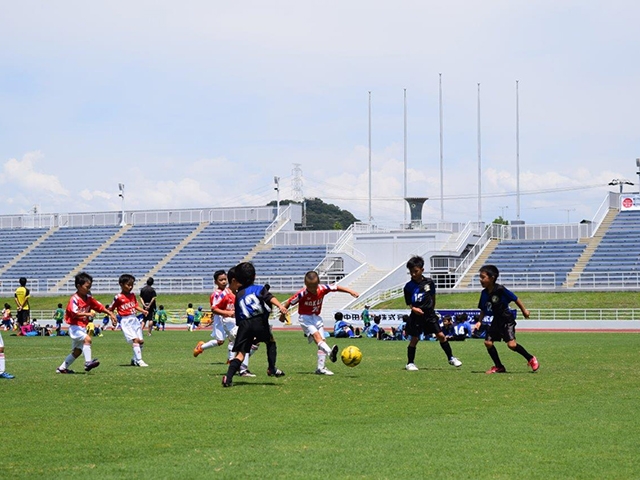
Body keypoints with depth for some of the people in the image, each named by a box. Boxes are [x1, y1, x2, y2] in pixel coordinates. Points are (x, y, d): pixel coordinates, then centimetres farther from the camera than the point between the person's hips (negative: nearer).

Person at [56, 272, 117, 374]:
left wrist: (110, 314, 2)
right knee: (87, 339, -31)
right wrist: (87, 314, -36)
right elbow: (74, 313, -30)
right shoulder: (74, 299, -17)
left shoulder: (88, 298, 6)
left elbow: (99, 306, 9)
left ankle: (62, 368, 24)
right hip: (74, 327, -9)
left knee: (77, 351, 13)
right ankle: (88, 362, -31)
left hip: (82, 328, 9)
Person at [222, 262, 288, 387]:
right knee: (271, 342, 24)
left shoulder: (238, 295, 25)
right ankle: (272, 369, 17)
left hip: (244, 324, 2)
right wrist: (280, 306, -23)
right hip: (259, 321, -2)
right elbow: (269, 297, -8)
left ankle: (228, 378, -18)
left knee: (240, 353, -2)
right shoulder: (259, 288, 15)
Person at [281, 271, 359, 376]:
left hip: (316, 317, 6)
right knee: (316, 335, -28)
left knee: (322, 339, -4)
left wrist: (350, 291, -5)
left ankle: (321, 368, -3)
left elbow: (336, 287, 2)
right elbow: (288, 302, -11)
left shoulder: (323, 289, -10)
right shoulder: (302, 294, -22)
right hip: (305, 317, -6)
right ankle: (330, 352, -52)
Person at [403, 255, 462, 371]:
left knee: (441, 335, 0)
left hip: (430, 314, 2)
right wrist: (413, 308, -21)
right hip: (416, 316, -2)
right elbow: (408, 302, -2)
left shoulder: (429, 282, 0)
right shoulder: (409, 286, -5)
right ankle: (410, 363, 13)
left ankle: (451, 358, 12)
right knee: (414, 339, 0)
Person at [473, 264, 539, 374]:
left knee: (511, 344, -18)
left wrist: (524, 310, -2)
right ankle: (499, 367, 12)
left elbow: (515, 299, -10)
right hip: (496, 320, 7)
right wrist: (479, 321, -4)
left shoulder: (500, 289, -20)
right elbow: (483, 310, 9)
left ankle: (531, 359, 3)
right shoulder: (484, 293, 0)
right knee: (488, 342, -1)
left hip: (507, 319, -7)